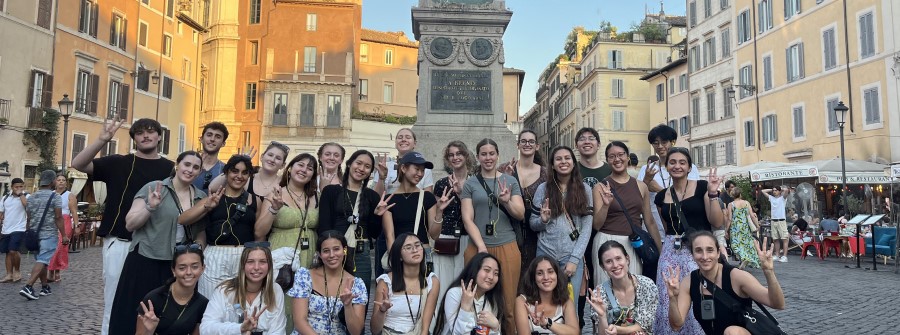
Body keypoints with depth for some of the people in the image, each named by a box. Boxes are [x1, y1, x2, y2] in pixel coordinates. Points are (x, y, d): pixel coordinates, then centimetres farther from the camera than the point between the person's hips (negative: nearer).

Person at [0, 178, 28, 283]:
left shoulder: (26, 196, -3)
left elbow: (28, 205, -26)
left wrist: (21, 194, -18)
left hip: (19, 229, -5)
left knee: (13, 251, -15)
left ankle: (17, 270, 7)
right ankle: (9, 274, 17)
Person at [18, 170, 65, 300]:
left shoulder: (31, 197, 12)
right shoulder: (54, 197, -8)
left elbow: (29, 218, 17)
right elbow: (58, 217, -12)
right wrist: (64, 235, -10)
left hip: (34, 234, 7)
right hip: (49, 234, -7)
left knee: (41, 260, 14)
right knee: (42, 261, -9)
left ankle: (45, 287, 19)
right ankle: (28, 287, -20)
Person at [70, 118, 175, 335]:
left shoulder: (170, 168, 6)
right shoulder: (117, 163, 4)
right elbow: (77, 164, -7)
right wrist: (102, 140, -21)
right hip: (119, 243, -1)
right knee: (114, 302, 6)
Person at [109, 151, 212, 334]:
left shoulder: (201, 197, 7)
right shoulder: (153, 188, -6)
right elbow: (130, 225, -7)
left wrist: (207, 209, -2)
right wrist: (150, 207, -23)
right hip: (145, 262, -4)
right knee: (136, 318, 3)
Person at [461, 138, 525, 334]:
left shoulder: (510, 181, 8)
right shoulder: (470, 184, 5)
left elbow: (520, 215, 3)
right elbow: (467, 219, -2)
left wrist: (507, 201, -16)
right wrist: (481, 246, -12)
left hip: (507, 247, 1)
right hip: (478, 247, 0)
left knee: (508, 300, 3)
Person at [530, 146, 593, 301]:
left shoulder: (585, 189, 2)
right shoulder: (543, 188, 3)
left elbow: (587, 228, -2)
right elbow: (532, 224, 7)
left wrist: (574, 259, -9)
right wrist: (543, 220, -15)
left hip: (573, 256, -1)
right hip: (546, 254, 1)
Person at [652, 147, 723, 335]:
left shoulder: (702, 187, 0)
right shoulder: (661, 196, 11)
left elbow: (717, 223, -5)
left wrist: (712, 194, -14)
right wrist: (661, 252, 13)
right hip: (670, 253, 4)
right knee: (669, 303, 2)